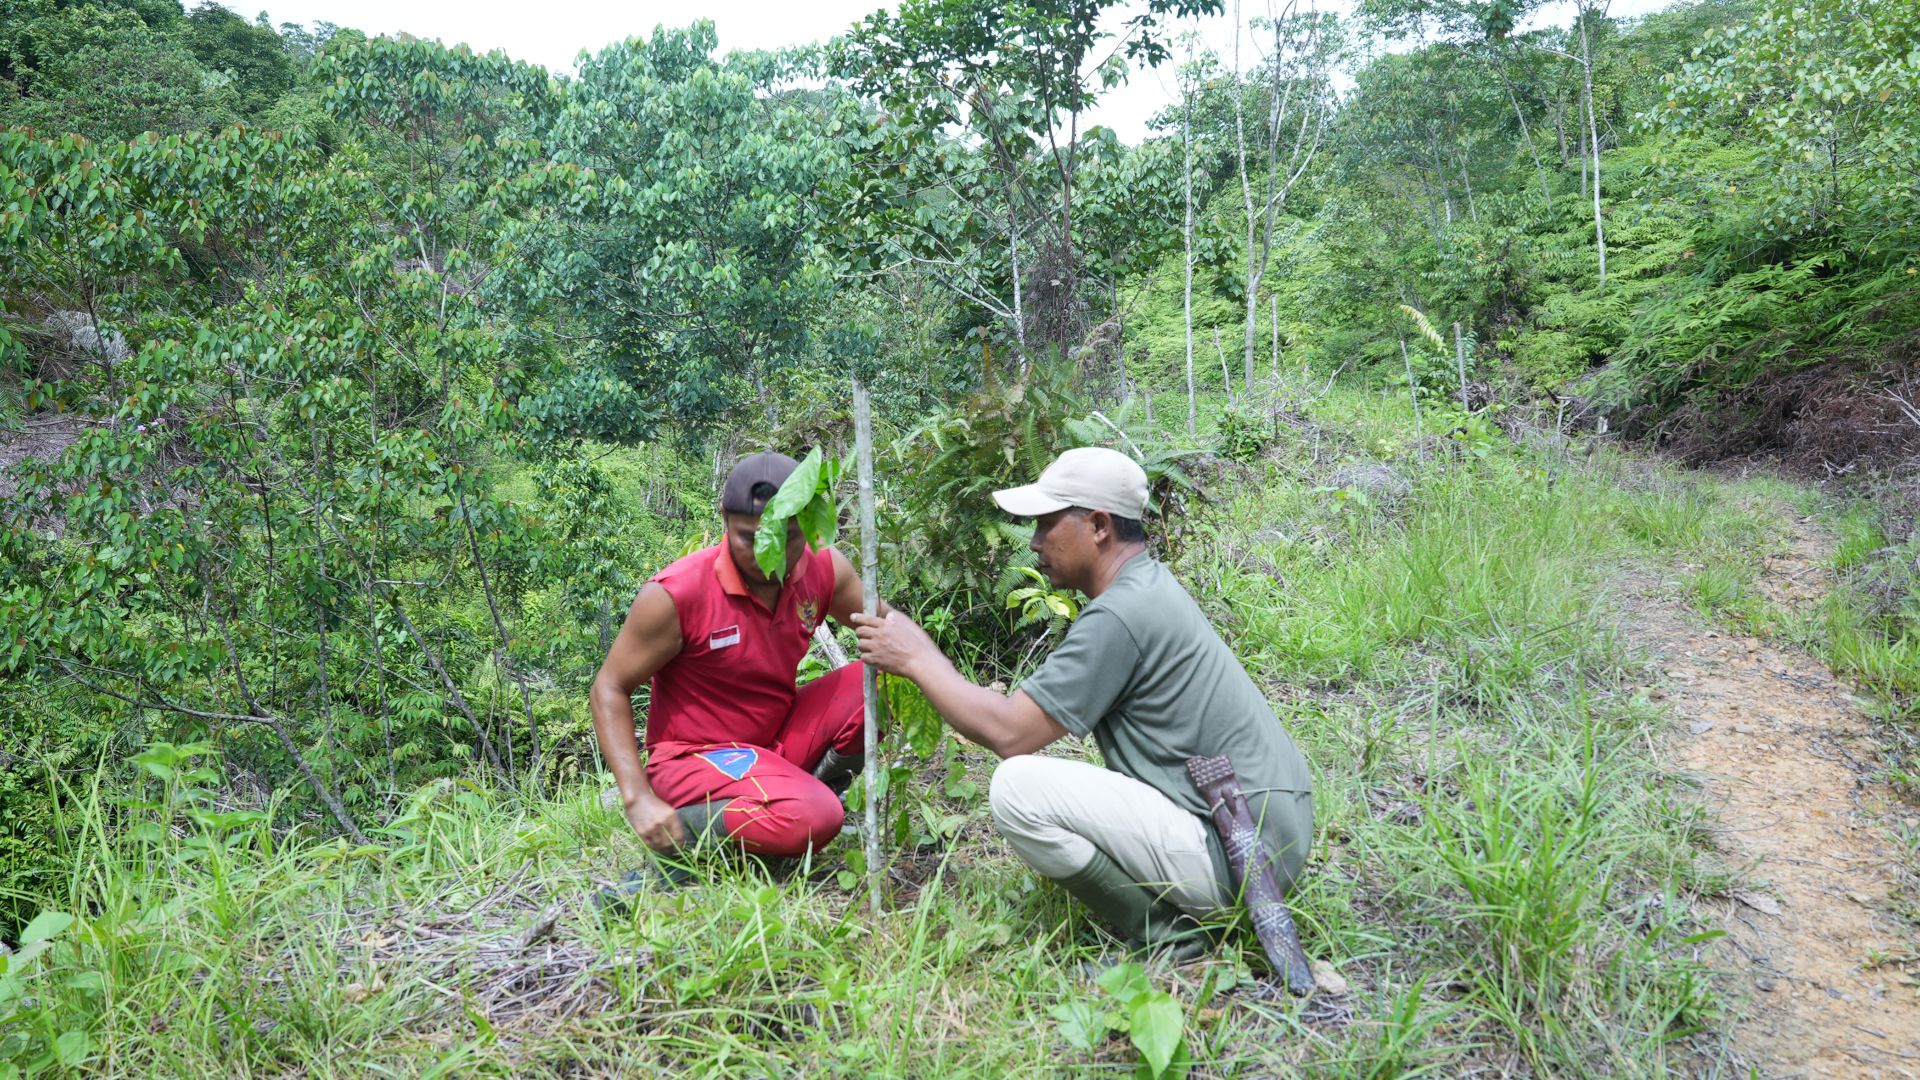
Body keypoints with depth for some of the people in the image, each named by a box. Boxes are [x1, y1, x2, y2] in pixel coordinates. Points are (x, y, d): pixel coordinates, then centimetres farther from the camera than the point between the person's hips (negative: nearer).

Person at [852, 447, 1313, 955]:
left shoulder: (1120, 615, -19)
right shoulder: (1151, 586, 11)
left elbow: (1010, 733, -18)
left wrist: (918, 658, -7)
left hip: (1235, 854, -10)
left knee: (1018, 788, -19)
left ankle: (1162, 933, -5)